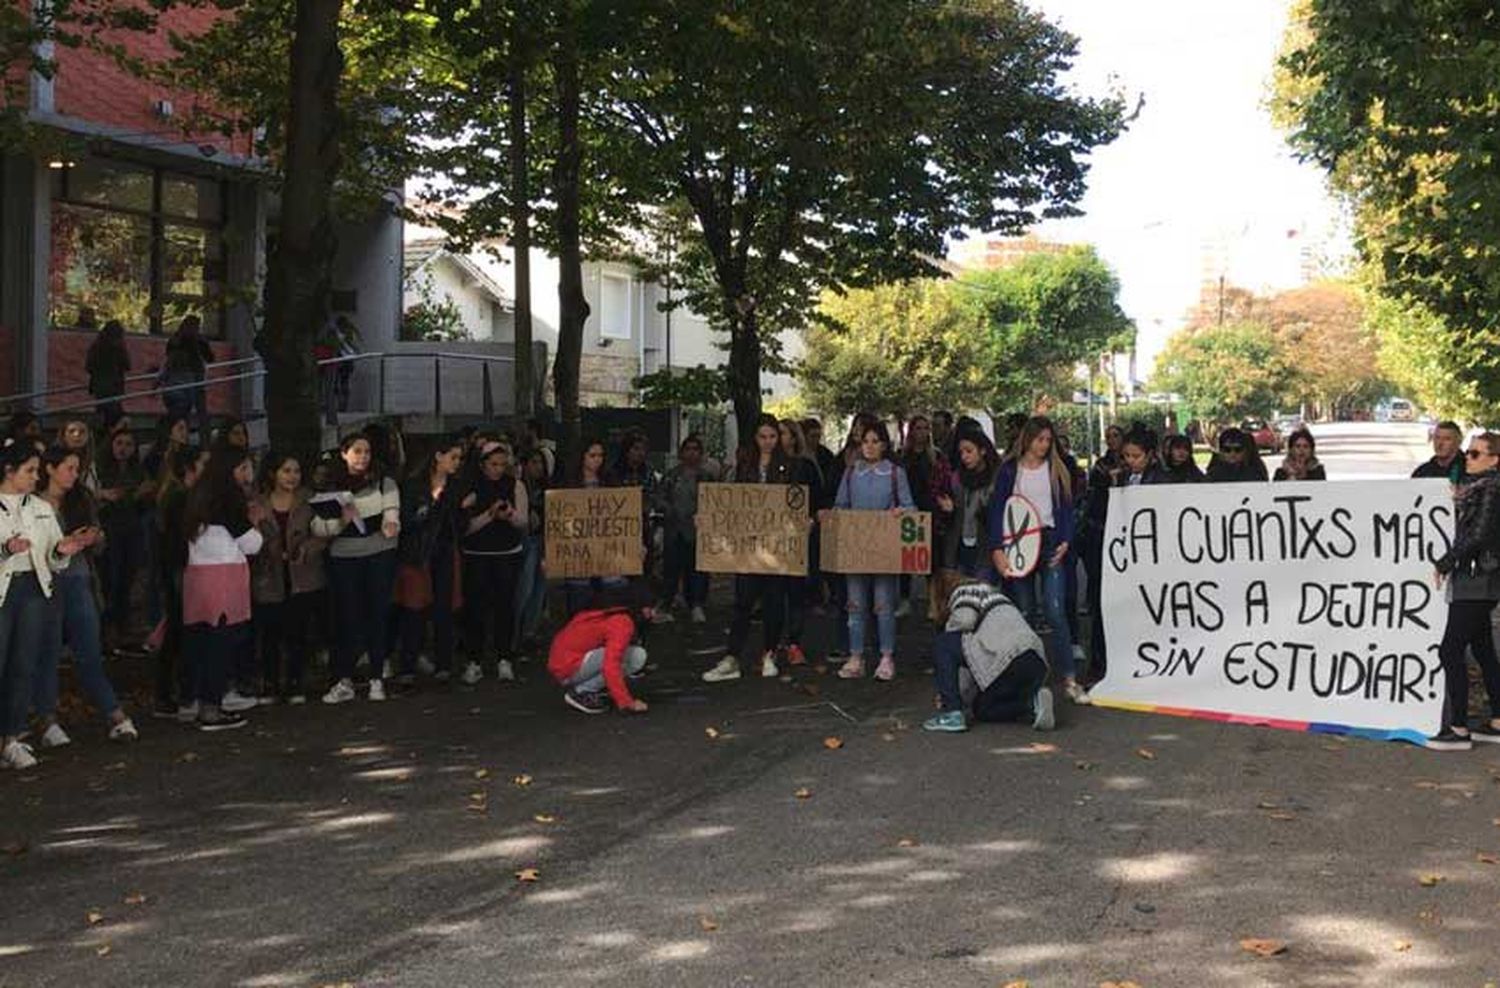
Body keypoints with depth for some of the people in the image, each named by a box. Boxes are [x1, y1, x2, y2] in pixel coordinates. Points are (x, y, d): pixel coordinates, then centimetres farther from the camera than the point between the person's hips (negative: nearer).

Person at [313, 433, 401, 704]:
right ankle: (343, 681, 3)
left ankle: (377, 679, 10)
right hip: (343, 558, 0)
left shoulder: (384, 483, 3)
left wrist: (391, 524, -24)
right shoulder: (331, 487, 4)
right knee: (346, 618, -1)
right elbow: (318, 527, 1)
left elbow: (392, 510, -2)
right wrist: (341, 520, -16)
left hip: (379, 555, 0)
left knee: (377, 615, 2)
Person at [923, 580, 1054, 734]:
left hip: (1009, 662, -9)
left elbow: (965, 619, -11)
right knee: (982, 709, 30)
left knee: (941, 644, 5)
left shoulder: (963, 593, 13)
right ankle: (1032, 703, 6)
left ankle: (952, 714, -1)